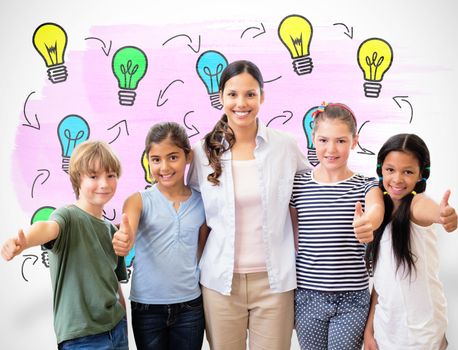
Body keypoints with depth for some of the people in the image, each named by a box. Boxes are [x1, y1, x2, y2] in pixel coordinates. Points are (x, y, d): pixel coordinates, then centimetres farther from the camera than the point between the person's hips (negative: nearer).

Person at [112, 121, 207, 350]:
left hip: (189, 306, 2)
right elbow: (126, 236, -22)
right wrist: (123, 242, -44)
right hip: (146, 307, -1)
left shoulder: (201, 203, 1)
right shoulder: (139, 201, -4)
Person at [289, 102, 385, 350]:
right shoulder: (298, 185, 0)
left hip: (353, 299, -1)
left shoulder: (366, 186, -2)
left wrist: (367, 222, -50)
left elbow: (376, 208, -26)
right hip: (308, 295, 1)